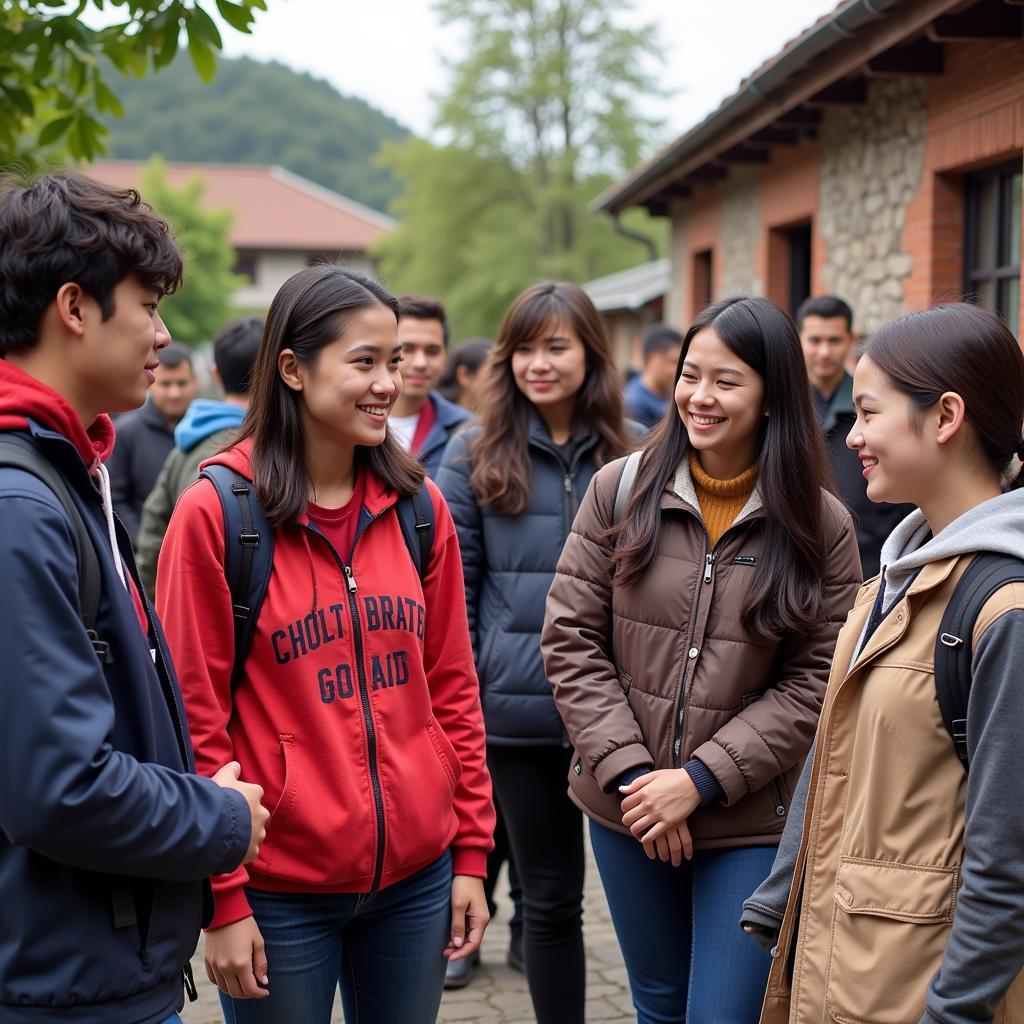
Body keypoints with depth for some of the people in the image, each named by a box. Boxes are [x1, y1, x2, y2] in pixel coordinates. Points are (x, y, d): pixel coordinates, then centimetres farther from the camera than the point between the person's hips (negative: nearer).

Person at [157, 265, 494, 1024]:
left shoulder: (420, 506, 4)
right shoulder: (215, 513, -8)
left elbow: (453, 687, 8)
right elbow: (194, 717, -8)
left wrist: (472, 851, 6)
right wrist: (222, 899, -9)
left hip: (417, 875, 4)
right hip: (279, 889, -4)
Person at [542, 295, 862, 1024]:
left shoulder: (820, 524, -6)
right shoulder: (619, 491, -3)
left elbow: (814, 682, -7)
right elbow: (572, 641, -3)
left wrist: (700, 780, -14)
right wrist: (627, 771, -11)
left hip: (752, 824, -2)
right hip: (627, 808, 2)